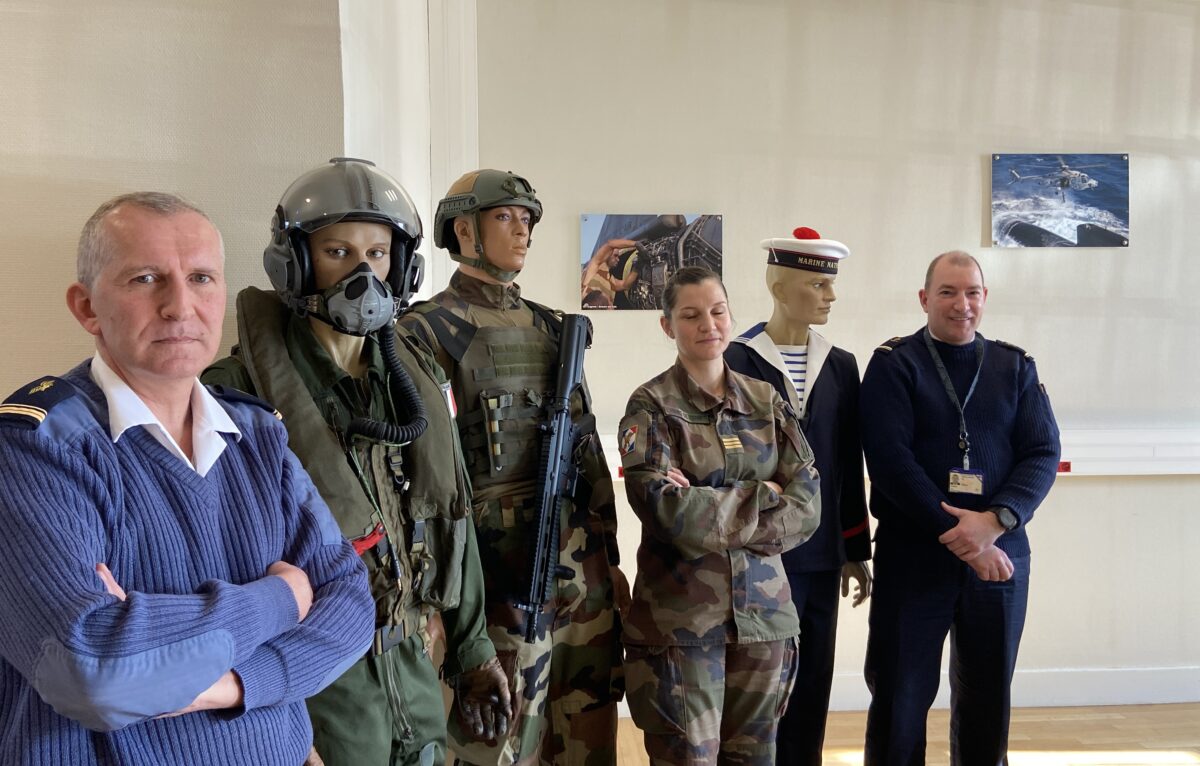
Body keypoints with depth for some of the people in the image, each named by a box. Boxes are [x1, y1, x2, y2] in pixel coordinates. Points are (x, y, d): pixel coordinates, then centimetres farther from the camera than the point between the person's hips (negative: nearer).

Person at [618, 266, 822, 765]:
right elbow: (666, 510, -17)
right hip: (679, 619, -4)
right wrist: (760, 496, -8)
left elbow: (807, 506, -1)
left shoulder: (766, 402, 7)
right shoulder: (650, 407, -4)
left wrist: (713, 514, -13)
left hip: (764, 611, 4)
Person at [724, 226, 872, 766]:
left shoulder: (842, 366, 8)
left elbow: (850, 465, 10)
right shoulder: (737, 362, -7)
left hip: (822, 557, 5)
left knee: (812, 686, 13)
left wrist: (856, 551, 11)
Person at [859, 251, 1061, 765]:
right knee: (899, 695, 3)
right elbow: (889, 457, -12)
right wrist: (958, 534, -16)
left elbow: (1043, 452, 0)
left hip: (1000, 553, 3)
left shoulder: (1015, 366, 9)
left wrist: (995, 520, -16)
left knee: (988, 696, 14)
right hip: (913, 554, -3)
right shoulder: (893, 364, -2)